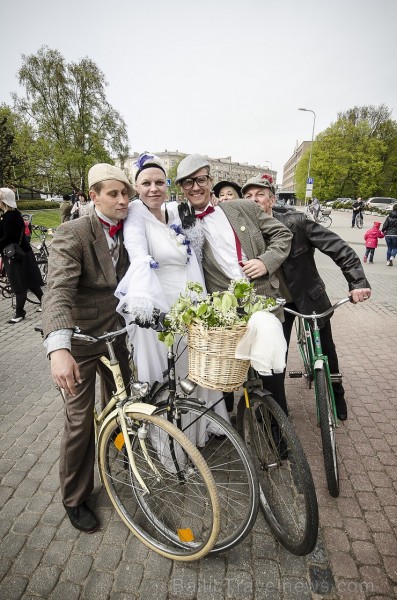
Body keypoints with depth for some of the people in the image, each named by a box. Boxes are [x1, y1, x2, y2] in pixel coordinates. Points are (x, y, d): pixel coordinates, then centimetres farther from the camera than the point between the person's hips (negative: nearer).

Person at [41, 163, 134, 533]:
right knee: (80, 421, 5)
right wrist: (58, 348, -43)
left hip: (116, 333, 5)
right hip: (80, 339, -5)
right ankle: (74, 499, 29)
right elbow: (57, 291, -30)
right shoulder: (72, 234, -18)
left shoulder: (128, 232, 1)